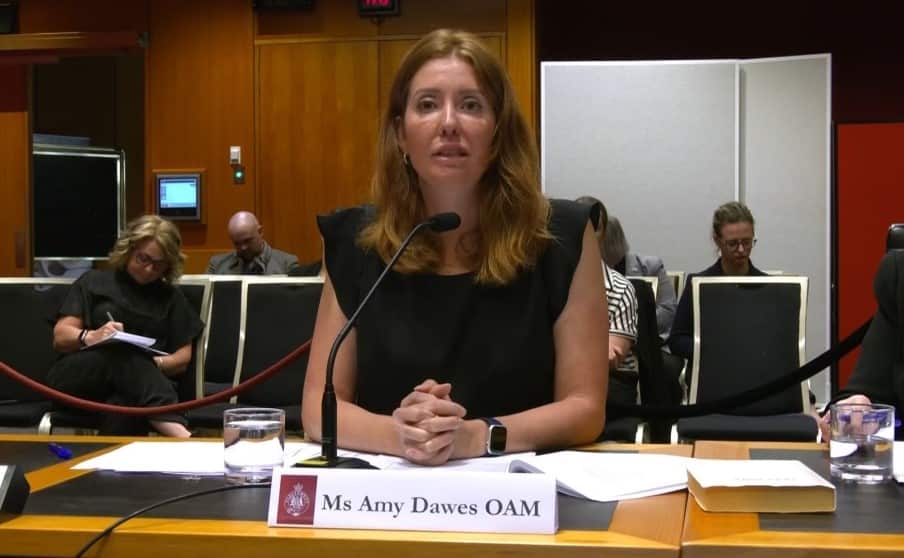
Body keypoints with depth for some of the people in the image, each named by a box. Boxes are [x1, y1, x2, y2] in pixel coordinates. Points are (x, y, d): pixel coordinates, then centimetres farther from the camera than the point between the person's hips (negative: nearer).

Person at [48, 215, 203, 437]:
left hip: (139, 384, 2)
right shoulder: (94, 282, 17)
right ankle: (176, 432, -57)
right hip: (78, 377, -1)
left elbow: (183, 357, 14)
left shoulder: (170, 297, 22)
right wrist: (90, 337, -17)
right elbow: (60, 338, 7)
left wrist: (153, 364, -10)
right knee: (124, 354, -38)